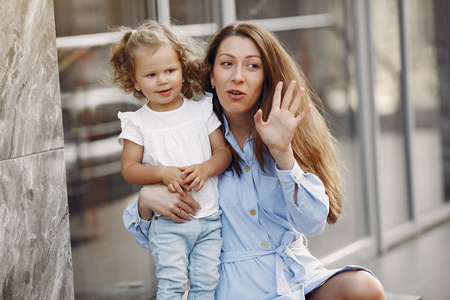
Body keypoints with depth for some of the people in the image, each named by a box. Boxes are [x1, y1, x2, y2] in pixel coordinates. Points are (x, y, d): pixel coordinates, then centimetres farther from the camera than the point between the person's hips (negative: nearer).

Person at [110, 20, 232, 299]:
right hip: (168, 222, -2)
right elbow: (129, 169, -2)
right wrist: (162, 172, -19)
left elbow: (224, 151, 6)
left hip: (210, 217, 2)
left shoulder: (201, 110, 6)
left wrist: (205, 168, -15)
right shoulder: (138, 122, 0)